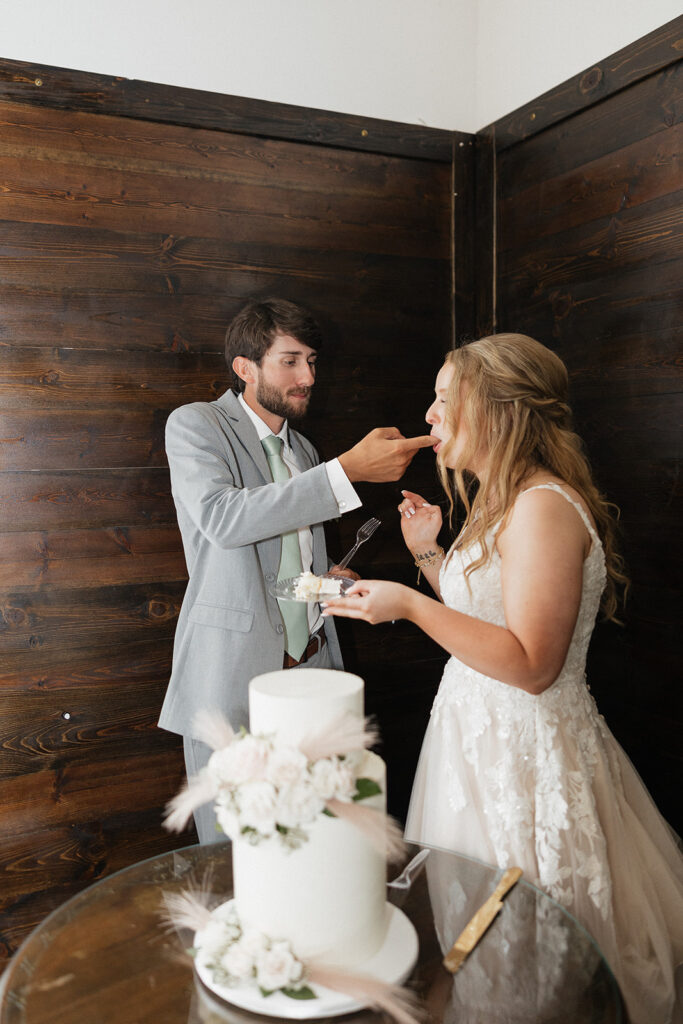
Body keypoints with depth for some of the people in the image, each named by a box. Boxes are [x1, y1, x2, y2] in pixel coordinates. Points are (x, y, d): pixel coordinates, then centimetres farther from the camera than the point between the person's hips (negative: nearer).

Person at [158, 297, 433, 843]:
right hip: (232, 676, -5)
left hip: (310, 669, 6)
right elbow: (222, 519, -24)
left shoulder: (303, 449, 17)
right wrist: (349, 469, -26)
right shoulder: (194, 424, -4)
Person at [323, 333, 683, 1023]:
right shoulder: (499, 502, 10)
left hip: (521, 751, -9)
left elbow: (531, 664, -26)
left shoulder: (544, 507, -22)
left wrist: (410, 605, -28)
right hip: (481, 731, 9)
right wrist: (428, 553, 8)